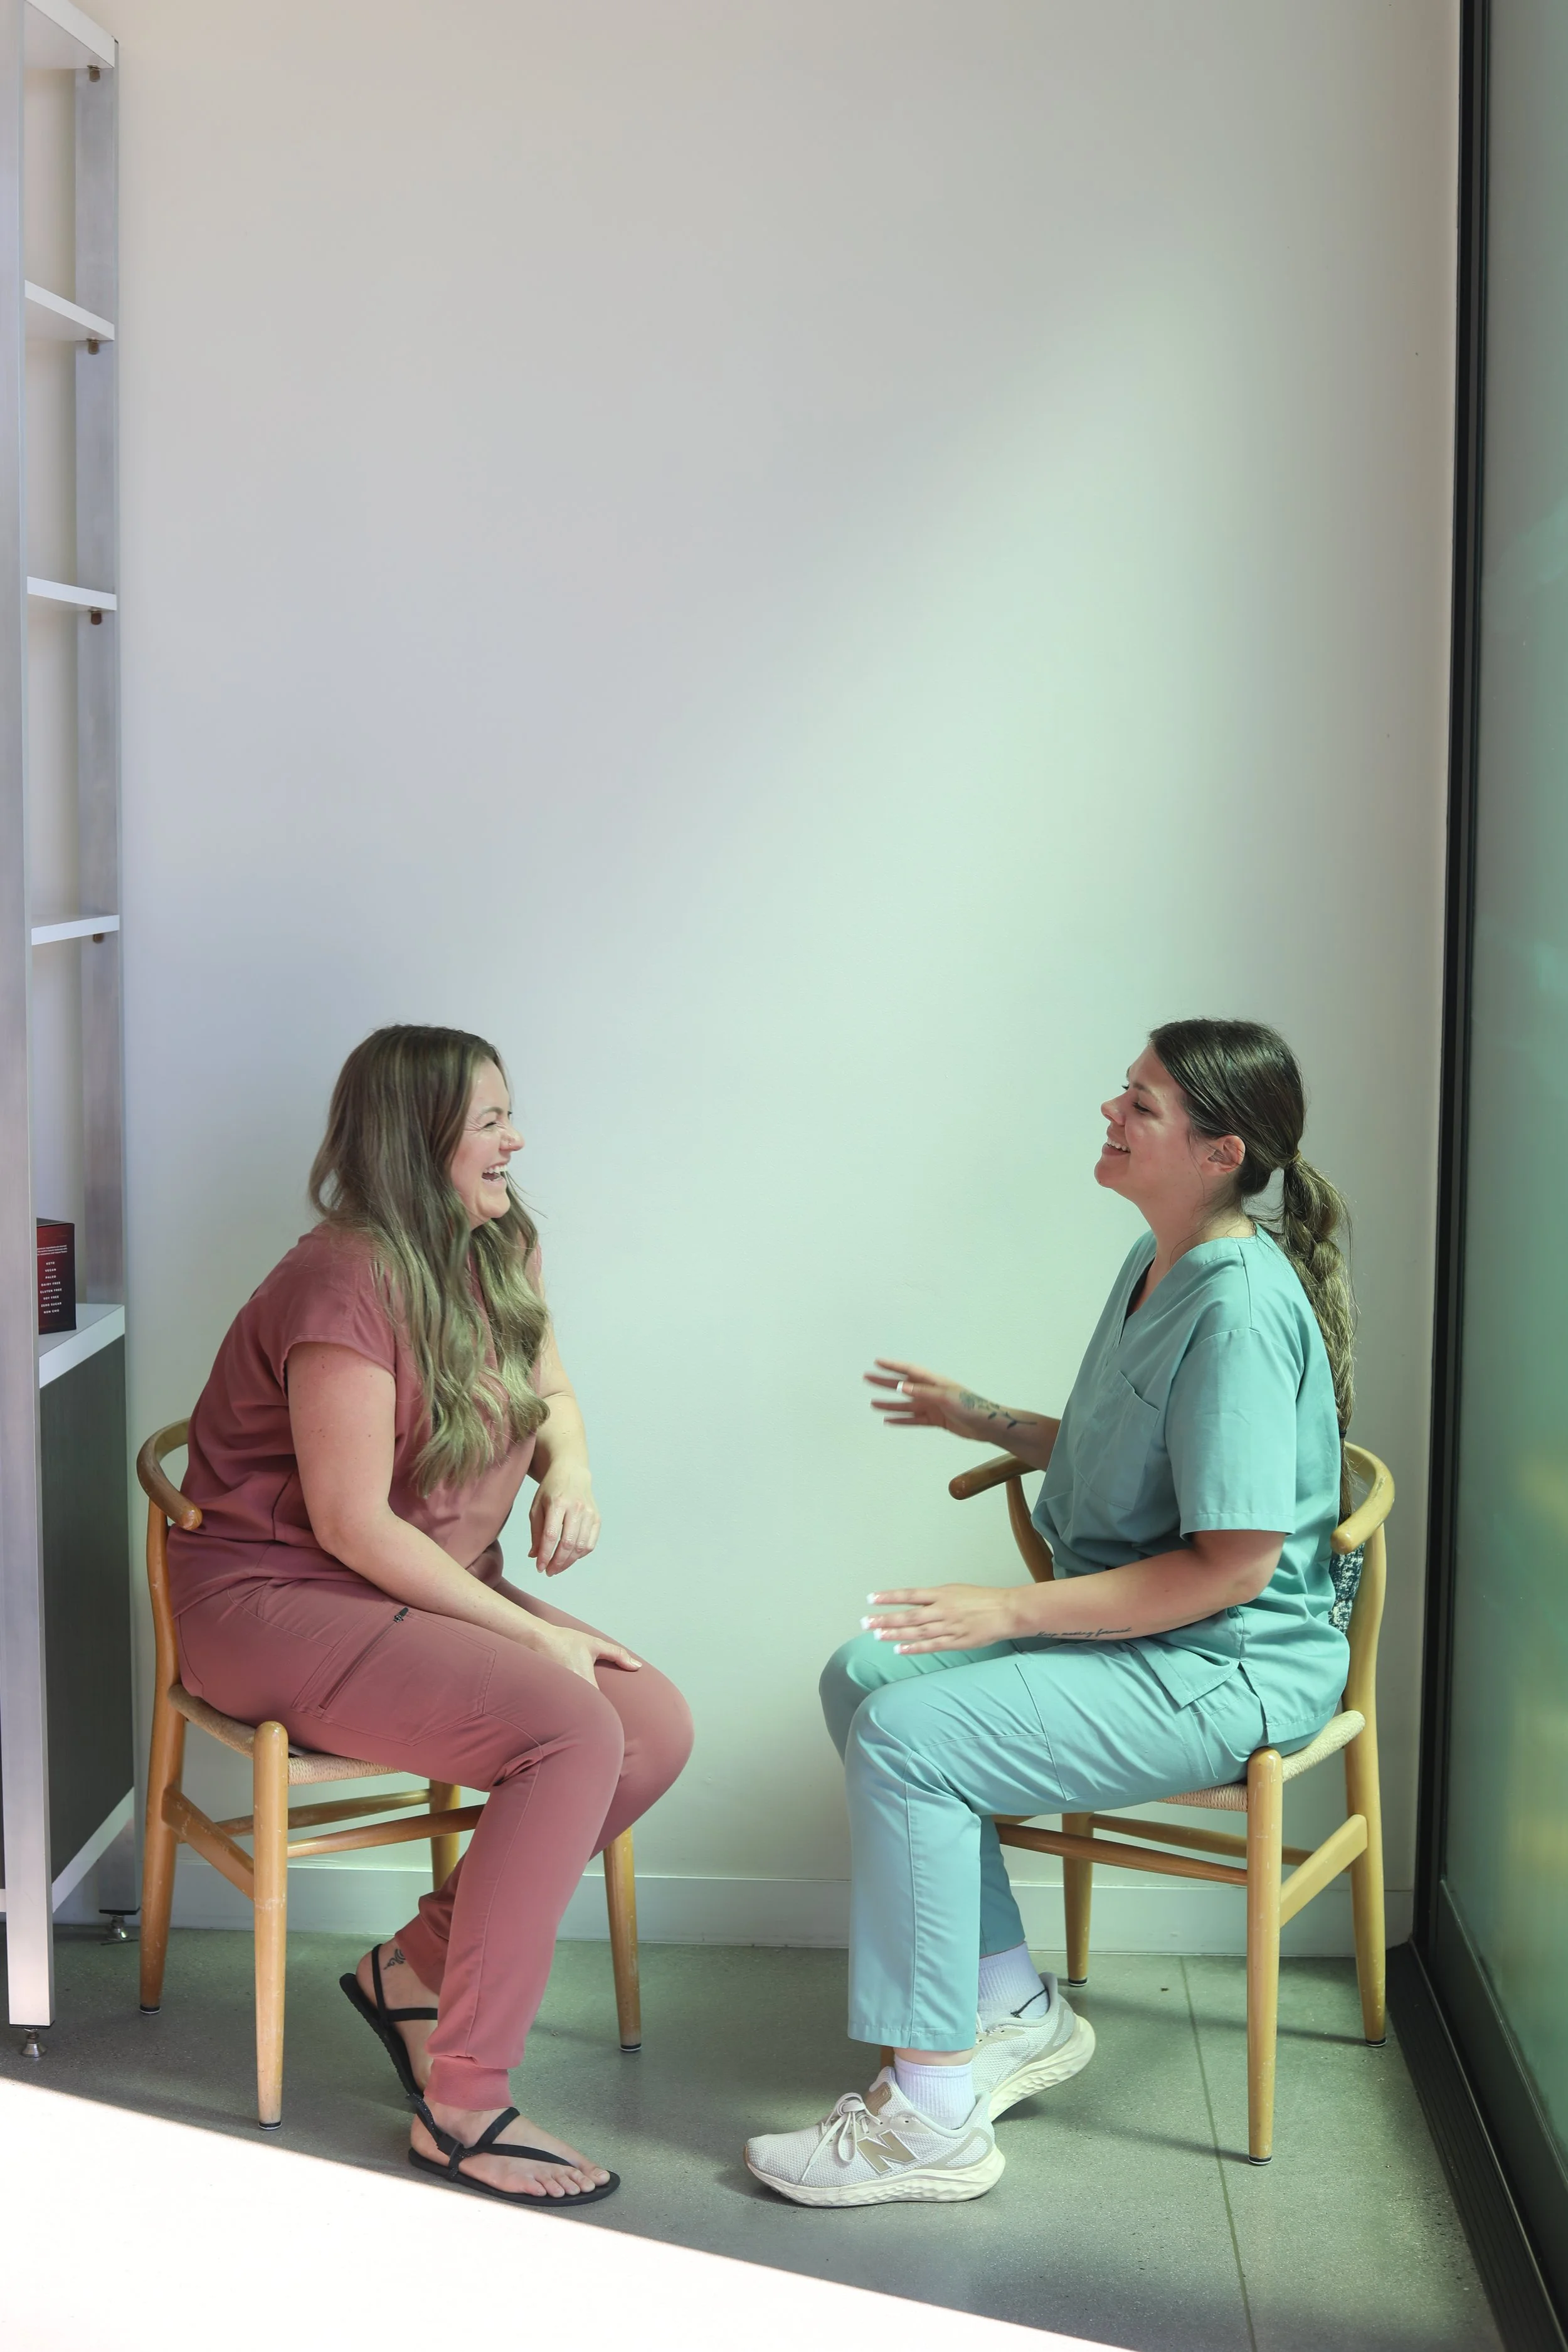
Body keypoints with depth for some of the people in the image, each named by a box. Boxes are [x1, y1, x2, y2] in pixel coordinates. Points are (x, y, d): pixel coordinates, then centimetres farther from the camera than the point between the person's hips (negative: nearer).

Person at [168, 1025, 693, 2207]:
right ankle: (461, 2104, -20)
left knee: (658, 1725, -11)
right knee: (573, 1733, -28)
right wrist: (532, 1633, -18)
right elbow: (353, 1525, -21)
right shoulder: (347, 1280, -20)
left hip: (430, 1591, 9)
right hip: (277, 1602, -9)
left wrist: (569, 1469, -1)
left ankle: (419, 1964, 3)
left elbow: (549, 1391, 24)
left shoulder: (497, 1253, 7)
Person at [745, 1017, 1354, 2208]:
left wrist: (1015, 1609, -24)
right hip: (1127, 1626, 11)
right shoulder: (1157, 1262, 10)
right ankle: (1017, 2009, 10)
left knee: (907, 1739, -22)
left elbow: (1233, 1565, -24)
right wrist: (985, 1420, 20)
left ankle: (934, 2120, -14)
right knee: (861, 1677, 4)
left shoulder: (1241, 1309, -22)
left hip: (1228, 1669, -11)